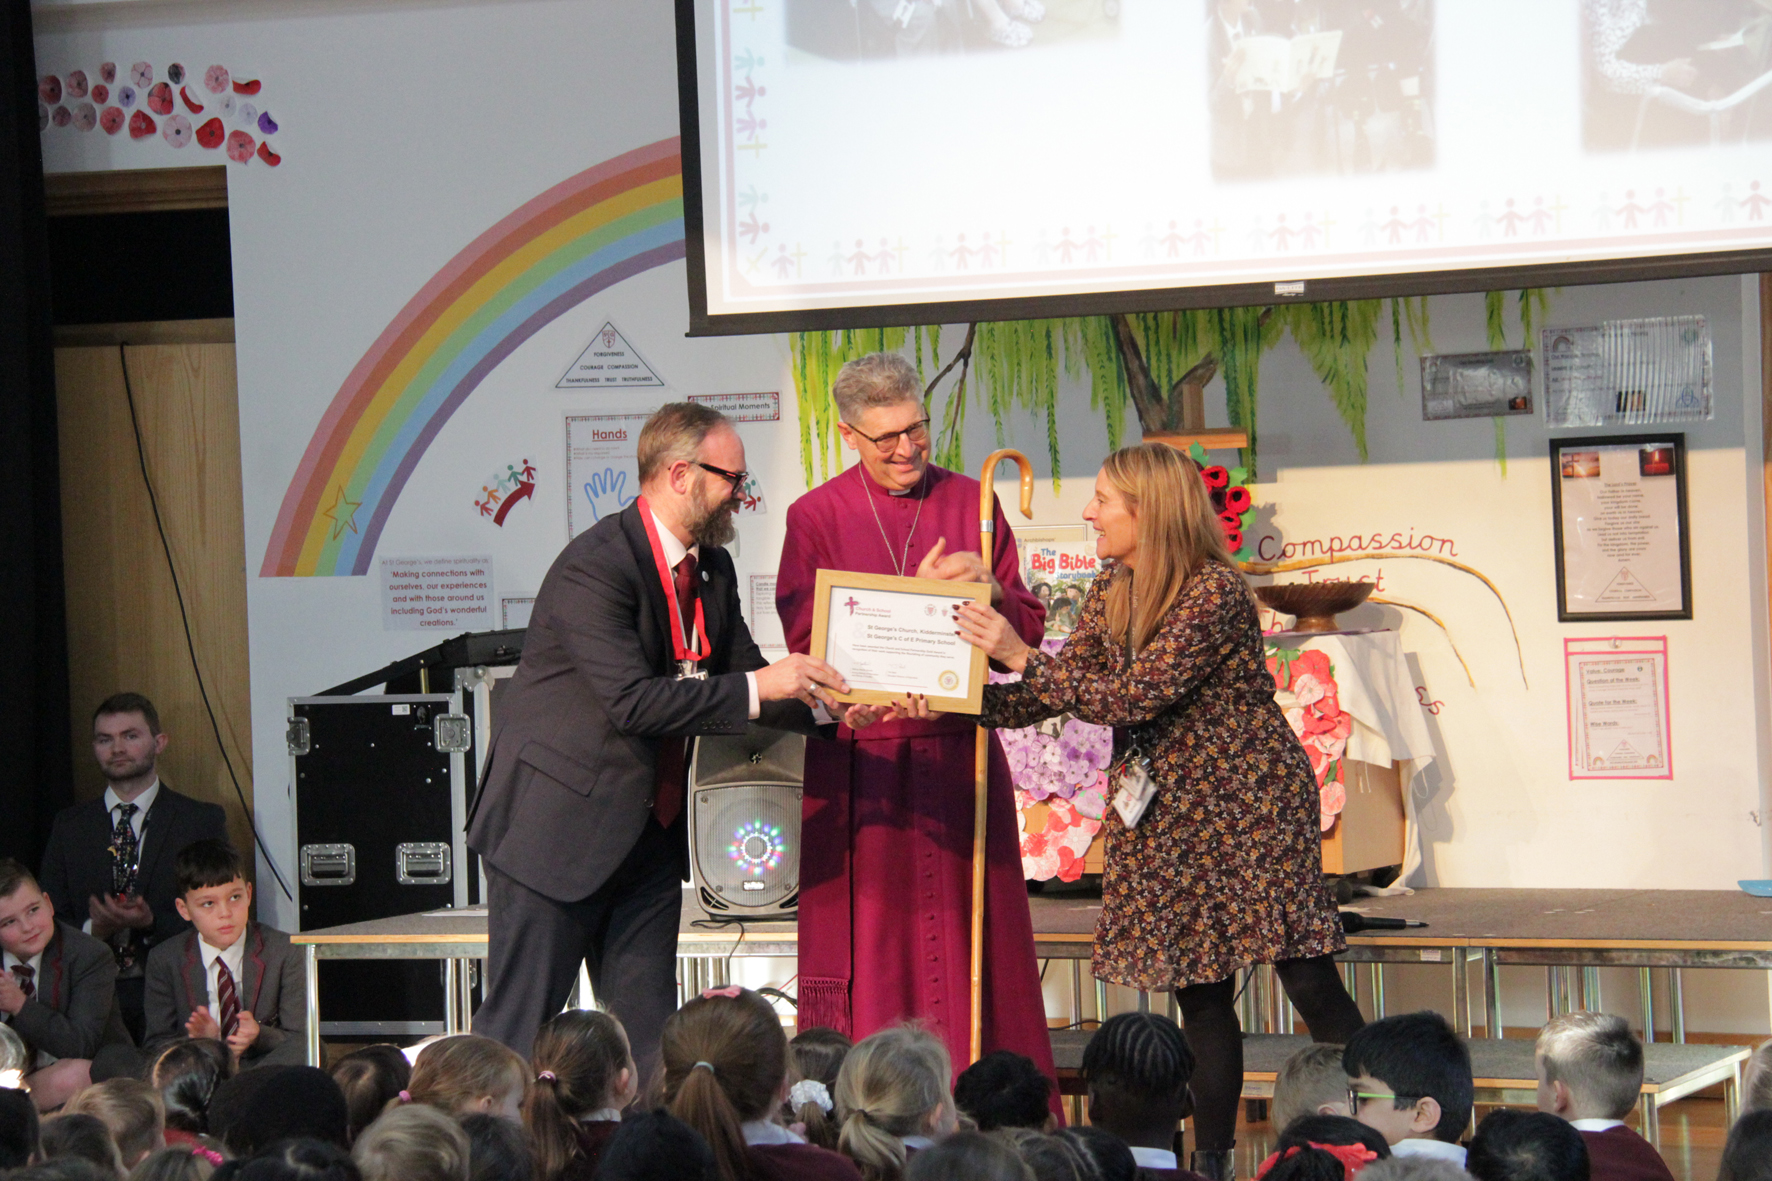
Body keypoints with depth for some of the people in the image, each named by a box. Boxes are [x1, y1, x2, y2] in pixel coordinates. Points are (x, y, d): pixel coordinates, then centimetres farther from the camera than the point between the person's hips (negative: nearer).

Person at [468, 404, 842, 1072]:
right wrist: (757, 688, -25)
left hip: (649, 831, 8)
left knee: (647, 1030, 6)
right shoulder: (596, 566, -20)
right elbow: (633, 701, -28)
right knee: (517, 1029, -3)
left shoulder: (712, 569, 8)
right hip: (559, 825, -8)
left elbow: (742, 678, 16)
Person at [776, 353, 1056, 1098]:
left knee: (968, 939, 2)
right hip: (859, 762, -2)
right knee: (869, 943, -1)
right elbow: (805, 639, -7)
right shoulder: (814, 518, 2)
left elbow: (1029, 631, 10)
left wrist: (991, 591, -12)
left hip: (958, 753, 2)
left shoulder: (970, 505, 9)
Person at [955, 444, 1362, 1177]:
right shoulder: (1112, 594, 8)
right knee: (1199, 997, 6)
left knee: (1309, 982, -8)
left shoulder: (1216, 594, -18)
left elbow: (1131, 698, -23)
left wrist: (1021, 656, -19)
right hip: (1168, 817, 7)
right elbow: (1051, 696, 10)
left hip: (1248, 806, -7)